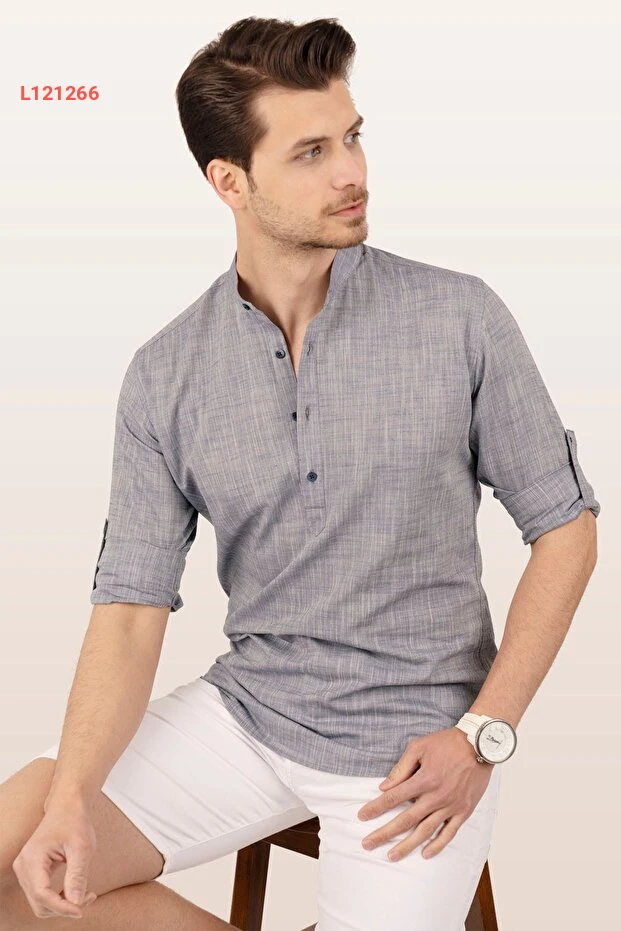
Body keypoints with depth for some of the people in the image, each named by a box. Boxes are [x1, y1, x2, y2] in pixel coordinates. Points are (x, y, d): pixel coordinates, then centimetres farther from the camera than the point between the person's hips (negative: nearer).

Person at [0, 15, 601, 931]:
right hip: (244, 710, 3)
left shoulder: (461, 318, -10)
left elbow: (565, 527, -3)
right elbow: (131, 610, -5)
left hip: (413, 740, -2)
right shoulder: (164, 376, -4)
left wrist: (483, 737, -12)